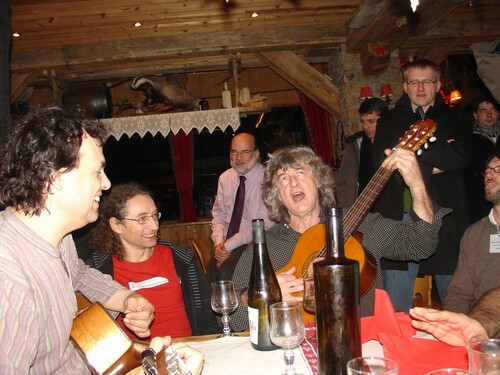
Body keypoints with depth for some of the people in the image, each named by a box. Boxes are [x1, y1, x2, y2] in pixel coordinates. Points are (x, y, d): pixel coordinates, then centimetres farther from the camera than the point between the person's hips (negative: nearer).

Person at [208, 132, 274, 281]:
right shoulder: (225, 178, 10)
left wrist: (228, 246, -14)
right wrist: (218, 242, -3)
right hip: (225, 246, 5)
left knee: (225, 271, -29)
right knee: (212, 268, -23)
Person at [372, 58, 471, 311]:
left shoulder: (454, 118, 12)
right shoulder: (390, 120, 13)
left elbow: (459, 157, -8)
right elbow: (381, 162, -5)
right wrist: (433, 166, -8)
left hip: (445, 217, 0)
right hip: (400, 216, 0)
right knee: (395, 312, 5)